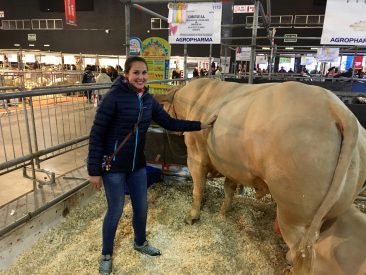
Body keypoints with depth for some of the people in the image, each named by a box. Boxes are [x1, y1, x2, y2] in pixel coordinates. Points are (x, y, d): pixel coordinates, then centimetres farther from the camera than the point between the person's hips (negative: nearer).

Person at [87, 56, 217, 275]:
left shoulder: (148, 100, 1)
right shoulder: (114, 97, -18)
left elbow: (170, 123, 6)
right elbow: (96, 134, -16)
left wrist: (201, 125, 3)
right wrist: (94, 170, -16)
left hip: (137, 164, 6)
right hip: (113, 165, -5)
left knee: (141, 207, 17)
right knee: (116, 210, 9)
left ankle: (140, 242, 46)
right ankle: (106, 255, 35)